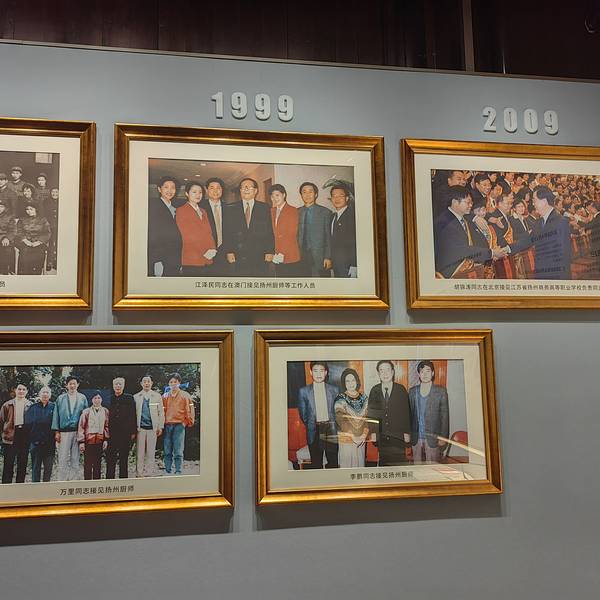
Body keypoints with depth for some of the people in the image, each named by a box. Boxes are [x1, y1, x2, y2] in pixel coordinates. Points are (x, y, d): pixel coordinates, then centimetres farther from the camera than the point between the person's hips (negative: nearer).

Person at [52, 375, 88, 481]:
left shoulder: (82, 398, 9)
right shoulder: (61, 398, 8)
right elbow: (56, 415, 6)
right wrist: (56, 431, -2)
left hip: (78, 432, 1)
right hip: (64, 432, -1)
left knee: (75, 459, 5)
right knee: (63, 458, -4)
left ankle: (74, 480, 11)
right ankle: (62, 480, 0)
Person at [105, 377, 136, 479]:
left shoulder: (129, 398, 3)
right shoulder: (109, 399, 7)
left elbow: (133, 415, 1)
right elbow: (106, 416, 6)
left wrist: (133, 431, -3)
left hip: (125, 433, -1)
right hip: (112, 433, 1)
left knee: (124, 458, 6)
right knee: (110, 458, 1)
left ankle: (123, 478, 14)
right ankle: (109, 479, 10)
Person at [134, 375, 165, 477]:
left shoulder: (157, 396, 9)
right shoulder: (136, 397, 8)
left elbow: (161, 412, 9)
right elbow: (133, 413, 7)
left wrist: (160, 427, 2)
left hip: (153, 428, 0)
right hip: (140, 428, 0)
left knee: (151, 452, 3)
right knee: (140, 452, 1)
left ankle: (150, 473, 10)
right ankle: (140, 473, 9)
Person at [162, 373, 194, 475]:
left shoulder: (185, 395, 6)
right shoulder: (165, 397, 13)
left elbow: (189, 410, 6)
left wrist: (188, 422, 1)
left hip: (179, 425, -3)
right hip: (167, 426, 3)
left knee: (178, 452, -7)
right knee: (167, 452, 6)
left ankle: (178, 472, -4)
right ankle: (168, 472, 12)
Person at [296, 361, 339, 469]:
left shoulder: (334, 390, 7)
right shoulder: (303, 391, 3)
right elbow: (302, 414, 8)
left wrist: (332, 426, 4)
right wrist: (311, 427, 7)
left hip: (331, 429, 1)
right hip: (314, 432, -1)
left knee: (333, 462, 3)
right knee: (316, 463, 3)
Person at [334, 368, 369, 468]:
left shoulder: (363, 398, 7)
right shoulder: (340, 399, -6)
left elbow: (367, 418, 7)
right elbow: (341, 420, -12)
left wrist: (364, 434, -5)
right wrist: (353, 437, -14)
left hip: (361, 440, 4)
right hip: (346, 439, -4)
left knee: (360, 463, 10)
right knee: (347, 463, 0)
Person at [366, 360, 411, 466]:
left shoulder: (401, 389, 4)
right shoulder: (374, 390, 6)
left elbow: (406, 412, 5)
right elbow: (370, 412, 7)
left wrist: (406, 432, 0)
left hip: (397, 437, 0)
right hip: (380, 436, 1)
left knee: (399, 464, -2)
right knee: (382, 464, -1)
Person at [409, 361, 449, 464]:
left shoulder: (441, 391, 0)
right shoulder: (412, 391, 9)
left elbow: (444, 415, 0)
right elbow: (409, 413, 12)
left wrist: (443, 437, -4)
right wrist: (408, 434, 7)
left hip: (433, 438, -3)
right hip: (416, 438, 3)